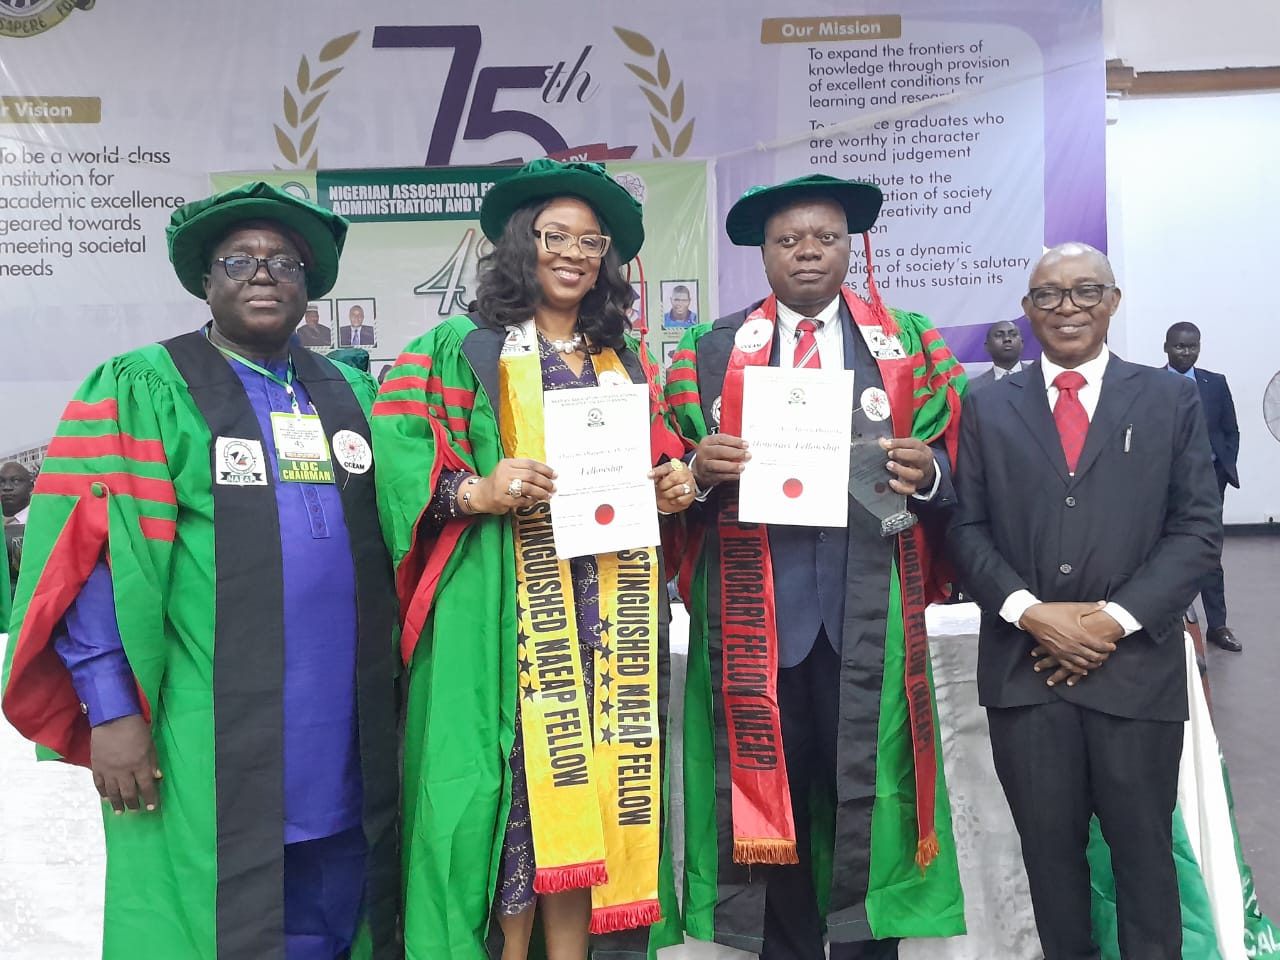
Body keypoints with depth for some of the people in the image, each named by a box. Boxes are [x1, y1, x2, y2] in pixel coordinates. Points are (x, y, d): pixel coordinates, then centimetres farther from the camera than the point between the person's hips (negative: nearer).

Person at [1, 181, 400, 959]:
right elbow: (93, 555, -6)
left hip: (344, 737, 4)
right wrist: (109, 706, -12)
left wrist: (391, 691, 11)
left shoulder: (351, 394, 13)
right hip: (206, 741, -4)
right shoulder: (144, 390, 0)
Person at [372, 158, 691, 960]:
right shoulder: (460, 349, 2)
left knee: (587, 778, 6)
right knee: (517, 778, -6)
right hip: (508, 608, -4)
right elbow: (396, 463, -6)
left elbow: (659, 461, 24)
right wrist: (477, 491, -22)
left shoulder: (627, 361, 19)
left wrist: (673, 486, 2)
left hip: (608, 610, 5)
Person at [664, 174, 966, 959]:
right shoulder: (711, 350, 10)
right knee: (767, 798, 8)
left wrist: (926, 472, -14)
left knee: (868, 798, 4)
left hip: (870, 607, 0)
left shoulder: (910, 344, 11)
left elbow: (956, 475, 7)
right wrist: (700, 469, -13)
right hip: (755, 608, 1)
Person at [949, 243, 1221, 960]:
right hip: (1023, 666, 1)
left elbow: (1198, 530, 0)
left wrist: (1116, 618, -11)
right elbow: (968, 530, 3)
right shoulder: (989, 410, 9)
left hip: (1136, 665, 0)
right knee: (1049, 847, 11)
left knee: (1144, 850, 11)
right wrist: (1030, 611, -11)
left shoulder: (1171, 400, 6)